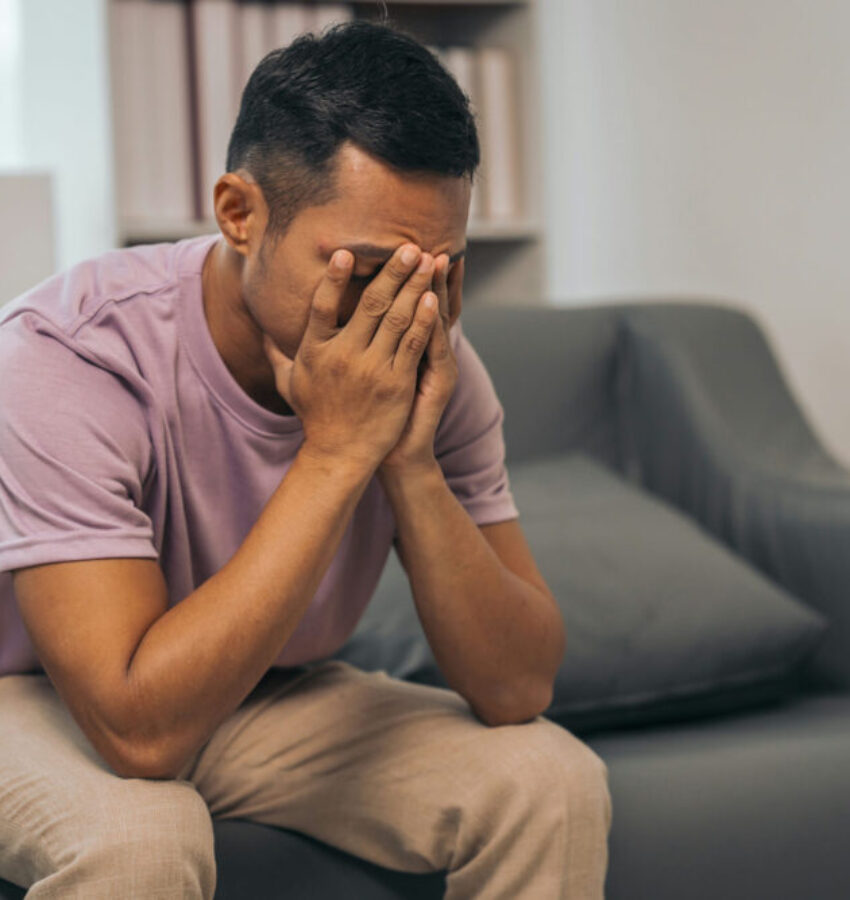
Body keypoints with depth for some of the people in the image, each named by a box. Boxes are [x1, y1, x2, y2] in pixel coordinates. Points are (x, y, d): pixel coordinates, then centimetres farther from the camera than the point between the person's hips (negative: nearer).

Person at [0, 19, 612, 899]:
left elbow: (516, 690, -17)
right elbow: (141, 730, -38)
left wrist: (410, 460, -32)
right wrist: (336, 451, -40)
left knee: (554, 782, -16)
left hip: (270, 696, 4)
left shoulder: (425, 365, -16)